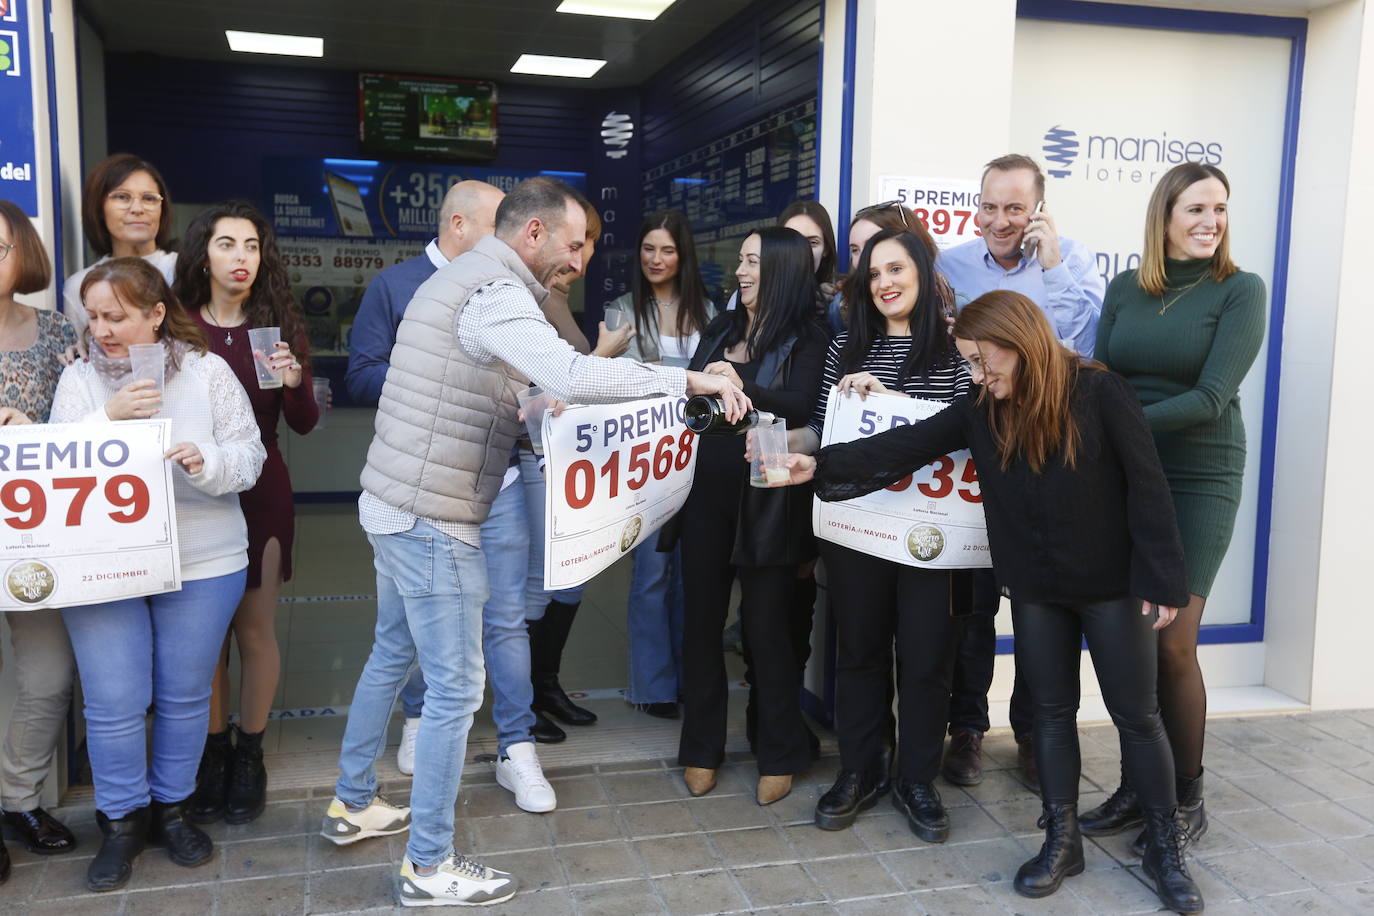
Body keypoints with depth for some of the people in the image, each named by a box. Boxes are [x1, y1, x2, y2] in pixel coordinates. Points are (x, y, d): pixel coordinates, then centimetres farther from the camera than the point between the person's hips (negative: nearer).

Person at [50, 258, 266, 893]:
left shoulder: (208, 372, 0)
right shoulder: (77, 380, 3)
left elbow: (250, 454, -3)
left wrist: (209, 462, -24)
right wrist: (108, 419, -19)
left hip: (202, 564, 0)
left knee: (185, 696, 10)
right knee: (113, 703, 3)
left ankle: (172, 806, 31)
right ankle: (121, 821, 24)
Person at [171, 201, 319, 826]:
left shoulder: (278, 326, -1)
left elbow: (304, 424, -1)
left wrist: (295, 382, -21)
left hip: (260, 493, 0)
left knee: (254, 630, 6)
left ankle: (249, 755, 23)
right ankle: (214, 751, 26)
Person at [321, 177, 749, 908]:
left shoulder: (459, 277, 14)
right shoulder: (496, 292, -18)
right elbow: (573, 375, -33)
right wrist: (691, 379, -28)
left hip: (395, 504, 10)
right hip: (431, 518, -10)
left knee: (392, 654, 23)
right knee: (454, 687, -1)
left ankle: (352, 805, 39)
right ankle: (429, 867, 12)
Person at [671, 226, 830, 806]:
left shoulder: (807, 340, -4)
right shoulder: (721, 329, 12)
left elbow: (802, 409, -20)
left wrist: (744, 389, -33)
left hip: (765, 502, -5)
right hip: (706, 494, 5)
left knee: (767, 628, 4)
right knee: (701, 622, 10)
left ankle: (779, 757, 20)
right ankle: (701, 748, 25)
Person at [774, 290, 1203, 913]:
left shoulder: (1100, 394, -15)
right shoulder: (980, 412, -2)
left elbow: (1146, 488, -13)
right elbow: (906, 446, -7)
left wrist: (1163, 580, -13)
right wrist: (821, 466, -16)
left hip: (1112, 585, -4)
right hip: (1035, 589, 4)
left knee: (1136, 716, 6)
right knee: (1051, 711, 12)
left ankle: (1166, 848, 22)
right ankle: (1061, 839, 26)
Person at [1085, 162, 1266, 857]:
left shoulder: (1240, 291, -3)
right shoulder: (1124, 289, 9)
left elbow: (1211, 397, -14)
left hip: (1198, 480, -3)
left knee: (1172, 642, -6)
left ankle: (1187, 800, 13)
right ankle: (1137, 786, 19)